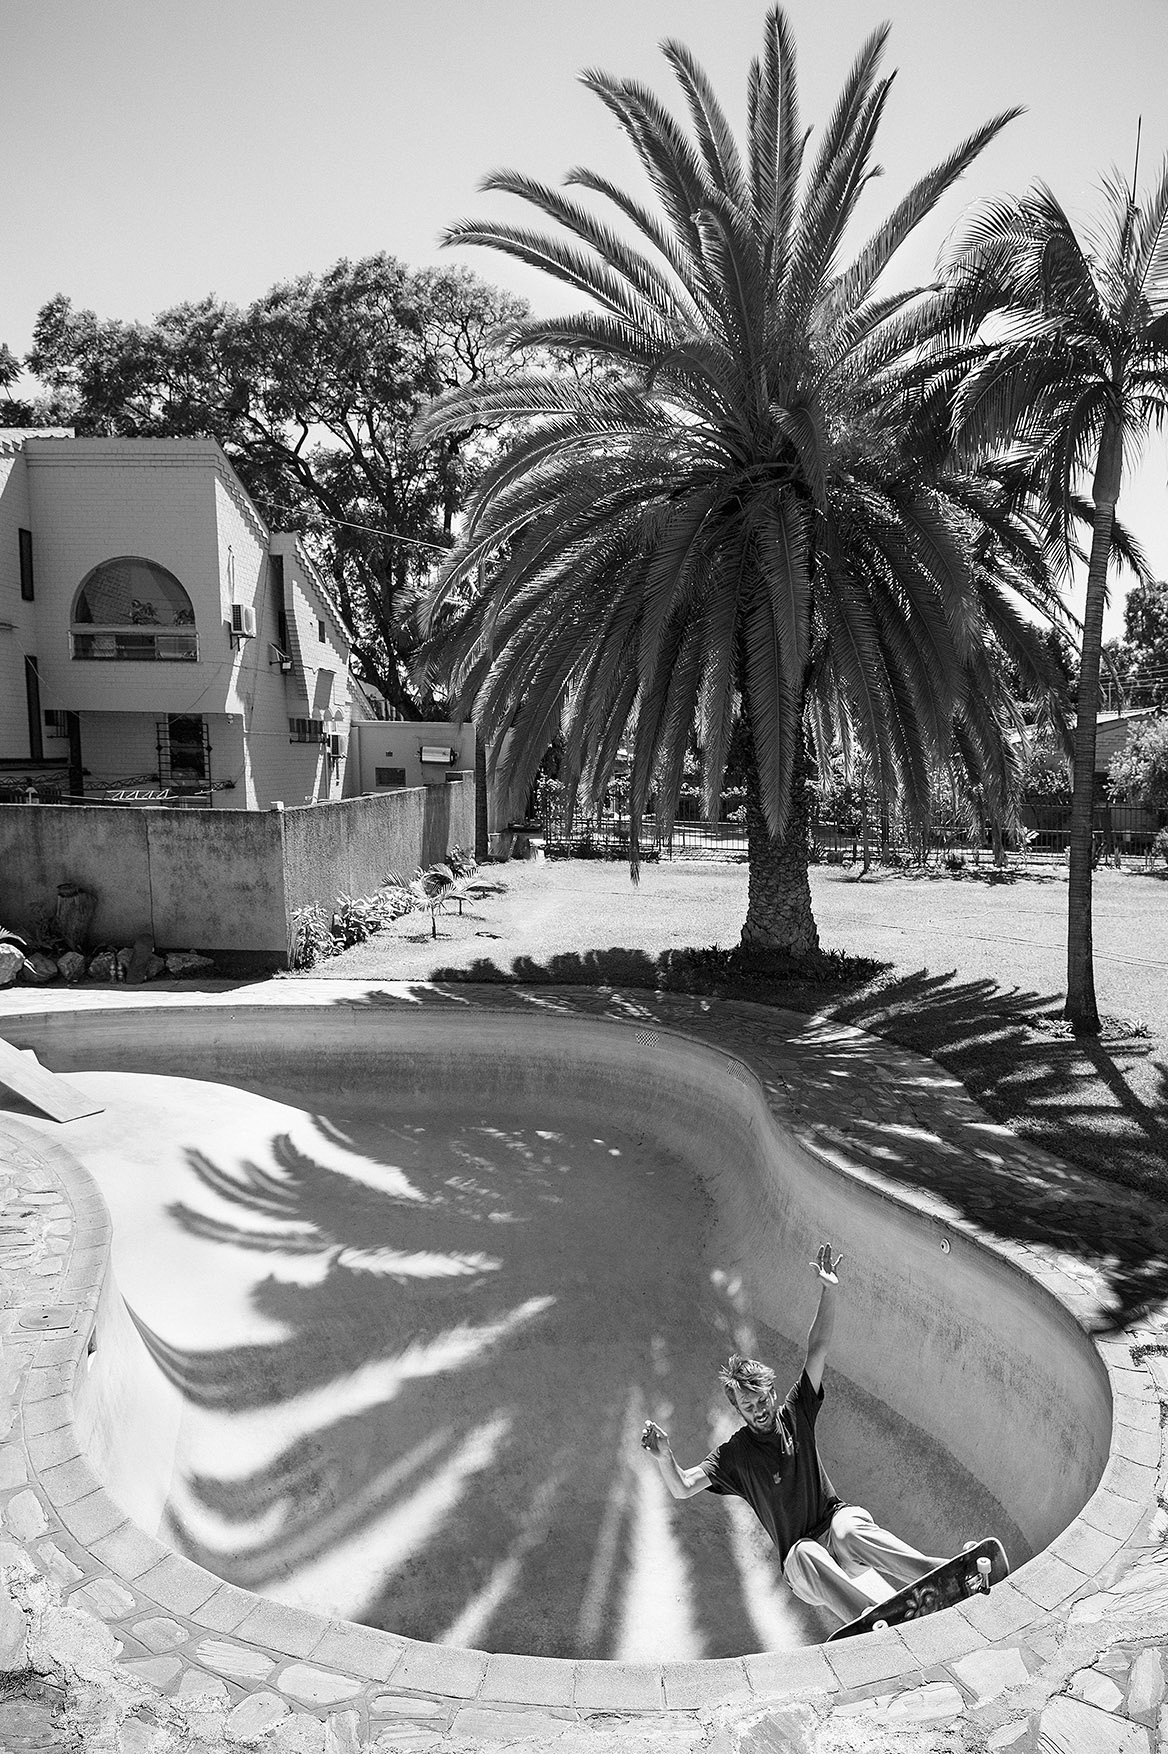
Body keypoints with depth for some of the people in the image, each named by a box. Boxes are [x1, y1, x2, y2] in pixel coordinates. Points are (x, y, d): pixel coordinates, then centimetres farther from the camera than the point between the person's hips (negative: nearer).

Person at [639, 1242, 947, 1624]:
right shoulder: (734, 1453, 0)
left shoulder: (795, 1415, 4)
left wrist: (828, 1291, -12)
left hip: (834, 1518, 1)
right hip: (799, 1552, -1)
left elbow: (817, 1349, -2)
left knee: (850, 1528, -35)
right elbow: (682, 1488, -12)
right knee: (806, 1556, -37)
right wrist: (664, 1458, -34)